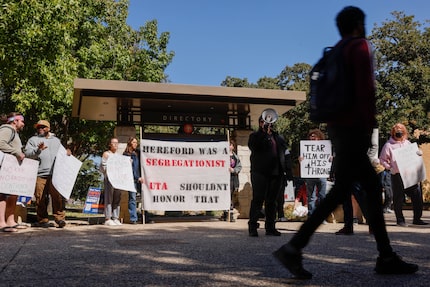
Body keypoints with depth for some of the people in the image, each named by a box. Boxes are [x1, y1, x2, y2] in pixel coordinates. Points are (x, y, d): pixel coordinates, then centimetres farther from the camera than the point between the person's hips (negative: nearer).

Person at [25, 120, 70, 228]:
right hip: (40, 175, -2)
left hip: (55, 174, 2)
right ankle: (42, 220, 6)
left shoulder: (56, 140, 24)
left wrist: (67, 153, 10)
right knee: (41, 198, -2)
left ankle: (60, 218, -7)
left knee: (58, 197, -8)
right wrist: (38, 150, -17)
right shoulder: (33, 140, 14)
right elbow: (27, 153, 0)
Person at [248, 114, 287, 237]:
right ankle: (252, 227, -1)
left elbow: (284, 152, 15)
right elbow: (254, 147, -13)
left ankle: (270, 227, 15)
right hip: (260, 173, -4)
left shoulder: (278, 137, 19)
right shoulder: (255, 136, 6)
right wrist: (264, 132, -12)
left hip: (276, 173, 5)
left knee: (272, 201, 9)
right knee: (258, 199, -6)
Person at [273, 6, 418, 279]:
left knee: (373, 187, 9)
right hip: (353, 127, -9)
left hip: (338, 127, 9)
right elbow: (365, 88, -16)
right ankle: (294, 248, -18)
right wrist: (370, 124, -15)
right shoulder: (361, 47, -1)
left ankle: (386, 257, 10)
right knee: (341, 190, -13)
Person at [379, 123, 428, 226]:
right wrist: (390, 168, -10)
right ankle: (400, 220, 11)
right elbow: (382, 159, 2)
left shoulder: (407, 143, 15)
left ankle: (417, 219, 14)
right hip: (397, 175, -4)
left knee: (417, 194, 2)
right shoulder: (388, 145, 1)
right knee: (398, 198, -1)